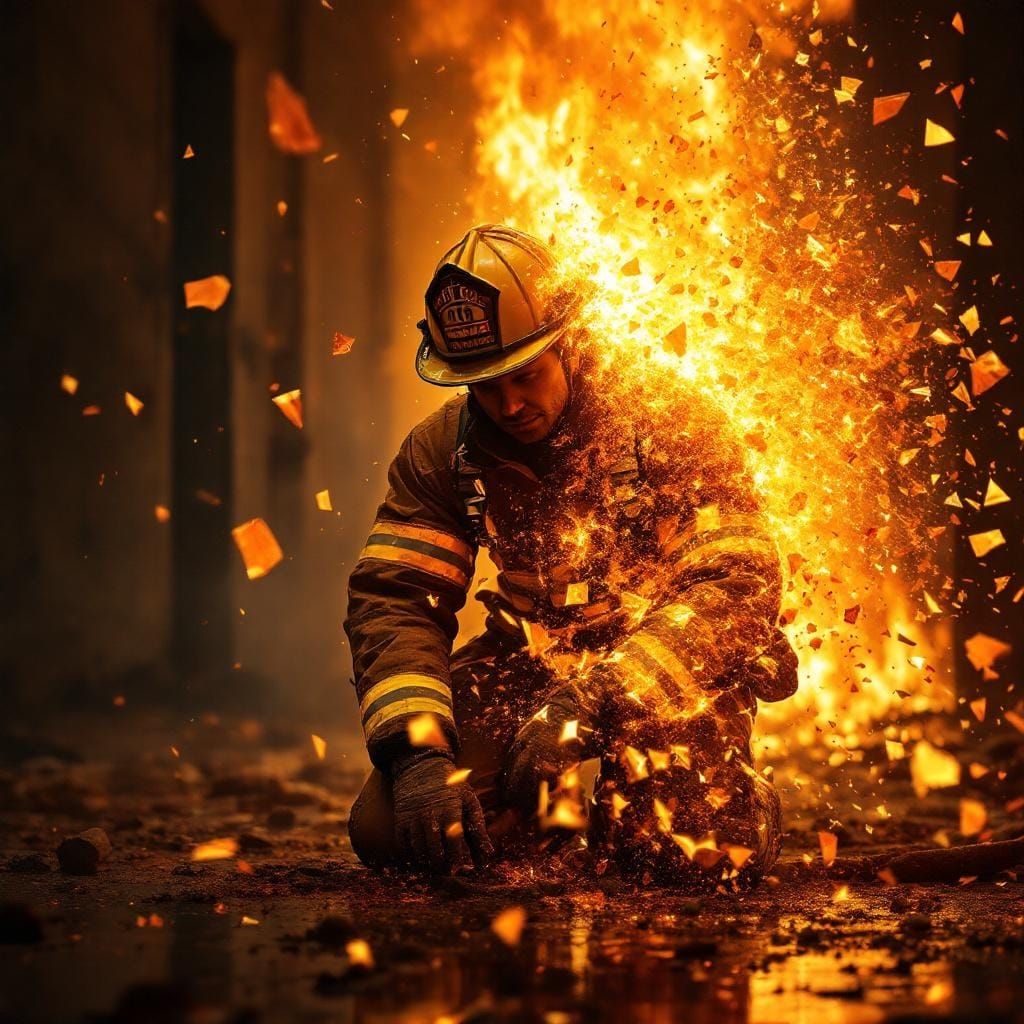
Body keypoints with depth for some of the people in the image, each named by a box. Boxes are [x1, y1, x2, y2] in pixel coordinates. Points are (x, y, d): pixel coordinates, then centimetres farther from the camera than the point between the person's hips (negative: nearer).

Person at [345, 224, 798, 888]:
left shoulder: (669, 425, -14)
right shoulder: (443, 451, -2)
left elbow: (740, 583, -21)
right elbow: (393, 600, -5)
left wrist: (592, 701, -33)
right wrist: (419, 751, -25)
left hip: (671, 670, -3)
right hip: (526, 666, 3)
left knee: (708, 855, -29)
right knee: (388, 831, -16)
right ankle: (554, 806, 16)